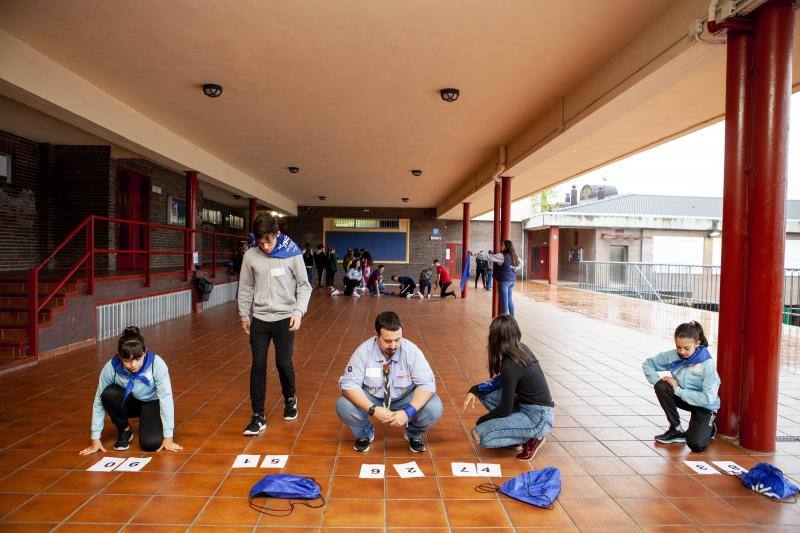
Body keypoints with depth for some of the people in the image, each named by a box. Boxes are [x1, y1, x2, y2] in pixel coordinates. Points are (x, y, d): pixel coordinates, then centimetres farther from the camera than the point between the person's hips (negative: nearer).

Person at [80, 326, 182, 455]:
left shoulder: (157, 364, -31)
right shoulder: (111, 368, -26)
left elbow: (166, 398, -27)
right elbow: (99, 402, -17)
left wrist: (168, 438, -26)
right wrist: (95, 439, -14)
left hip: (151, 403, -2)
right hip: (128, 403, 2)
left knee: (151, 443, -25)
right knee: (109, 394, -30)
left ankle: (147, 423, 12)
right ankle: (124, 430, -3)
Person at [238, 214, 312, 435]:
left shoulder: (292, 254, -8)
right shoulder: (251, 255, -2)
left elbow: (304, 285, -3)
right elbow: (245, 288, 7)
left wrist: (299, 311, -15)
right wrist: (244, 315, 11)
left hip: (284, 318, -2)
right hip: (259, 319, 2)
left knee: (284, 363, 4)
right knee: (258, 366, 1)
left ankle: (290, 400, 33)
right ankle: (258, 417, 12)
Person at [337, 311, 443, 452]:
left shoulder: (411, 351, -20)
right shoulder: (363, 351, -20)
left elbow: (427, 384, -21)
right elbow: (349, 384, -21)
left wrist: (408, 412, -36)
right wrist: (373, 409, -35)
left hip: (404, 399, 0)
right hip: (372, 399, 0)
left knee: (434, 408, -27)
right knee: (344, 407, -27)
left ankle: (414, 433, 9)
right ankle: (365, 432, 8)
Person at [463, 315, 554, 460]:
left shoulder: (510, 365, -23)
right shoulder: (522, 349, 2)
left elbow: (505, 408, -16)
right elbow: (501, 382, 14)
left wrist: (481, 421, 0)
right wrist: (475, 389, 2)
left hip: (538, 419, -9)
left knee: (479, 435, -15)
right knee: (484, 392, 7)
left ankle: (533, 438, 0)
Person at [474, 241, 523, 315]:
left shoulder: (502, 256, -15)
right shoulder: (513, 256, 8)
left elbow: (489, 257, -17)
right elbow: (521, 263, 21)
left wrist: (476, 254, -15)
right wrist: (514, 269, 14)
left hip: (504, 280, -8)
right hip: (511, 279, 8)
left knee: (504, 301, -5)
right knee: (509, 299, 16)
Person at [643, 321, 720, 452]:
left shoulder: (707, 364, -24)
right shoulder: (672, 355, -14)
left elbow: (708, 398, -29)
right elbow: (648, 364, 0)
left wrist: (678, 390, -27)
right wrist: (657, 380, -19)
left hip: (705, 406, -4)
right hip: (682, 397, 4)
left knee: (697, 445, -23)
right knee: (661, 387, -27)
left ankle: (708, 427, 15)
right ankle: (677, 429, -8)